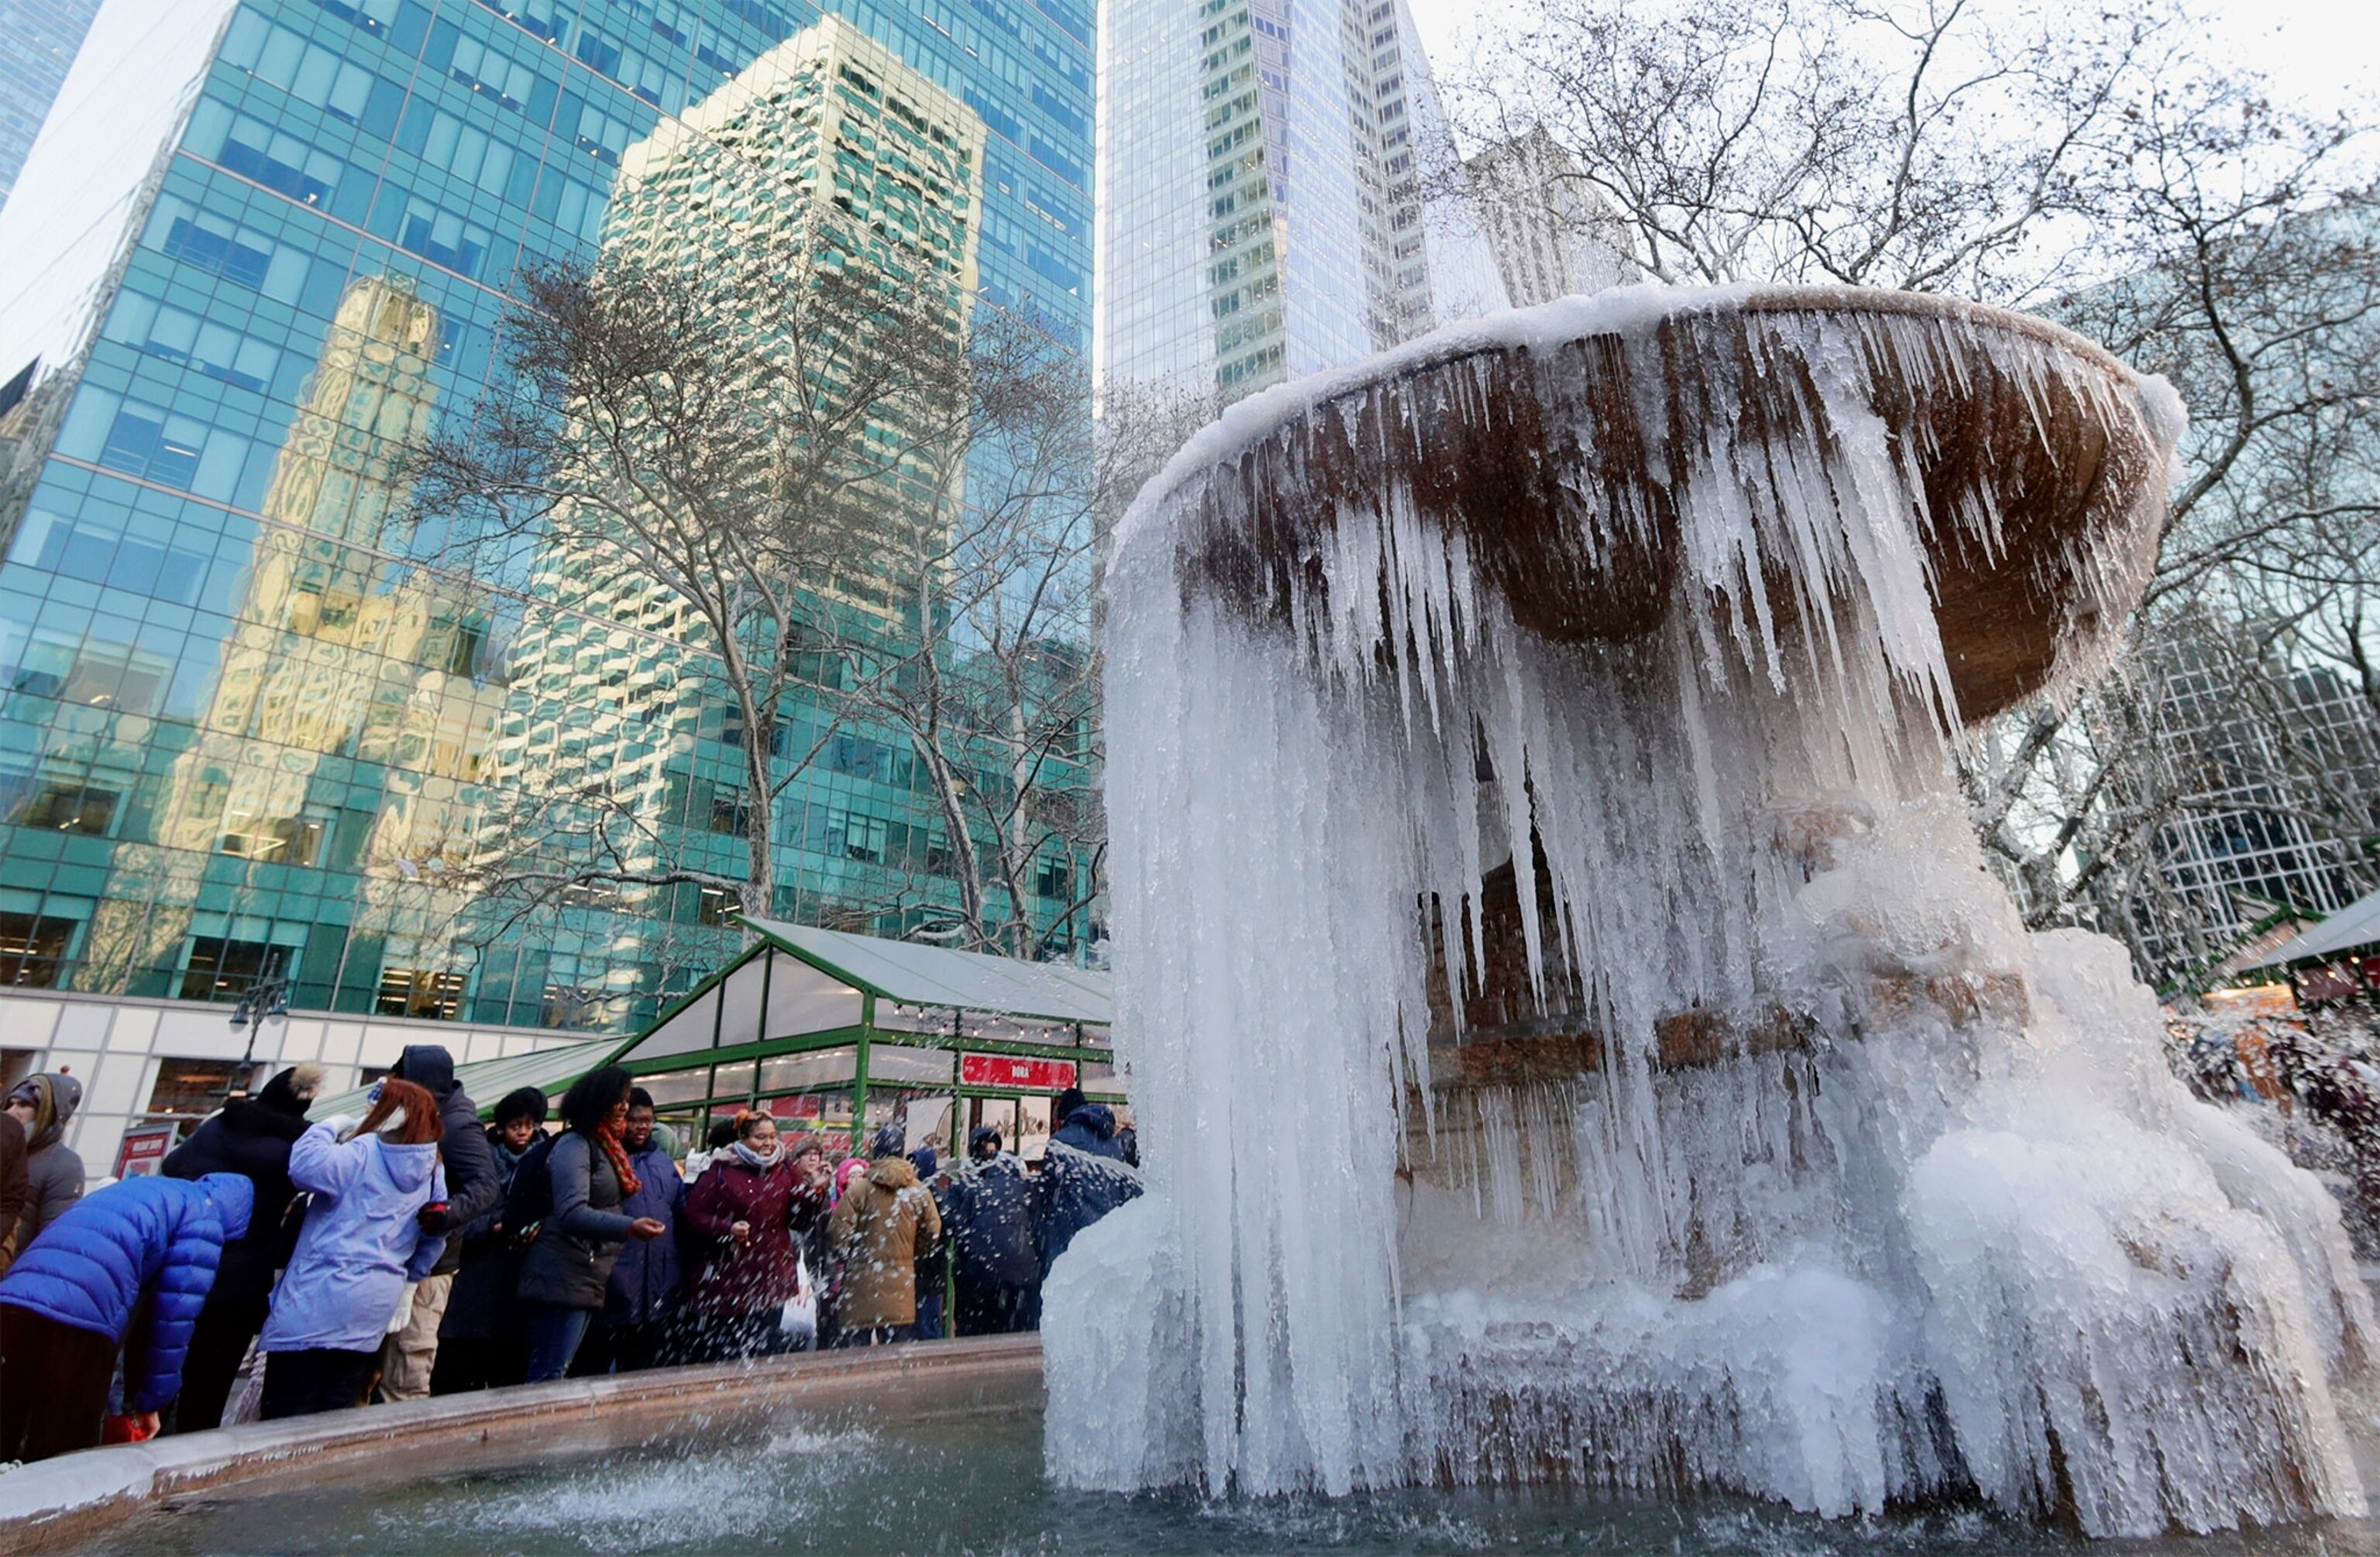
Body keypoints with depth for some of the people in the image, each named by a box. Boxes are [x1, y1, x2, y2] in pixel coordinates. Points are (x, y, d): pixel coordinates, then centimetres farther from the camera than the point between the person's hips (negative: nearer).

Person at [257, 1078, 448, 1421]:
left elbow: (305, 1167, -29)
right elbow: (434, 1240, 14)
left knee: (287, 1415, 2)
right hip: (374, 1310, 7)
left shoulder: (364, 1153, -12)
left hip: (318, 1299, -7)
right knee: (335, 1413, 16)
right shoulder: (432, 1171, 9)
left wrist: (330, 1127, -11)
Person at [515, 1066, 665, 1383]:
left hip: (587, 1282, 9)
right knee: (547, 1380, -7)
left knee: (557, 1377, 14)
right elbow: (572, 1214, -24)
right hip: (563, 1279, -9)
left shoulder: (605, 1148, 15)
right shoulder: (574, 1146, -13)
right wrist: (630, 1227, -34)